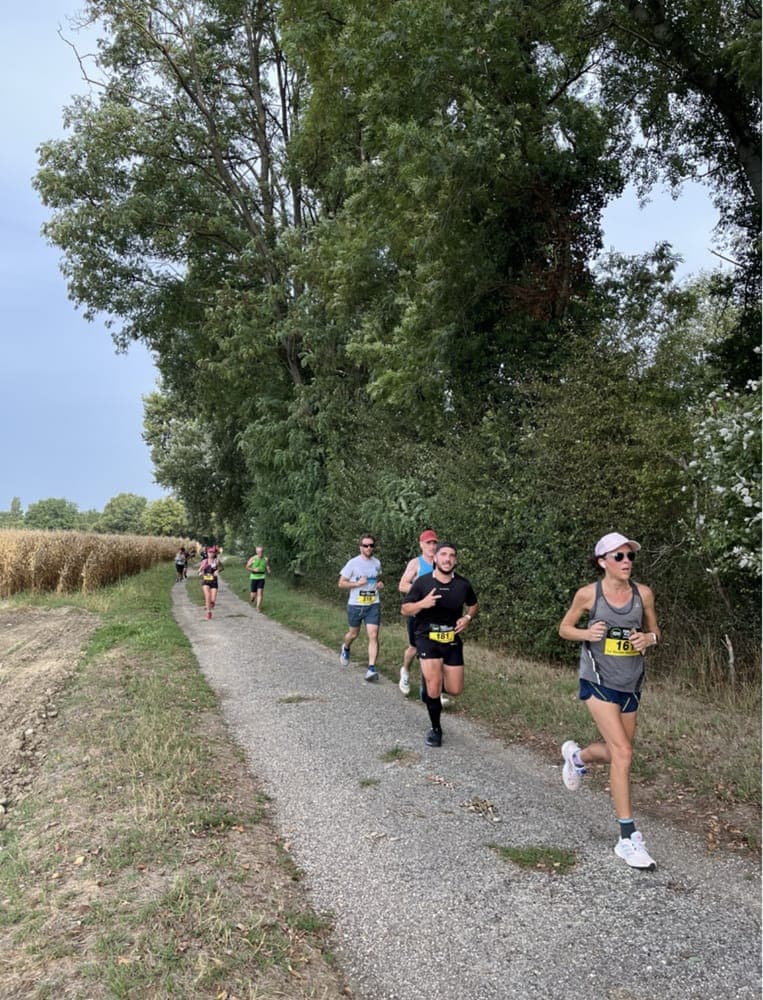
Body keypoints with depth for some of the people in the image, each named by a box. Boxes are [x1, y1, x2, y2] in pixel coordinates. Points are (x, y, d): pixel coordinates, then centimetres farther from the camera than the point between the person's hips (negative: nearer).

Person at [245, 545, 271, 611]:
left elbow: (267, 566, 13)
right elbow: (247, 567, 1)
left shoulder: (265, 559, -2)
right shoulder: (252, 559, -8)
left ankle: (258, 607, -6)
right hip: (253, 578, -1)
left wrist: (268, 569, -10)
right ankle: (251, 598, 40)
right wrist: (253, 569, -15)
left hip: (261, 578, 1)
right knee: (253, 594, 4)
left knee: (259, 593, -10)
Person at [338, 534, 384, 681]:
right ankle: (345, 648, 50)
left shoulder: (377, 563, 5)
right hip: (355, 605, -2)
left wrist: (380, 584, 2)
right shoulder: (353, 563, -8)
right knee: (353, 634, 17)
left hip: (373, 605, 2)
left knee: (373, 636, -11)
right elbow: (341, 584, -5)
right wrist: (357, 583, -19)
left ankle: (371, 669, -11)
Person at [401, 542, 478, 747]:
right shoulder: (422, 582, -10)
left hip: (452, 640, 3)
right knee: (434, 687, -15)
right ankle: (436, 729, 8)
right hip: (428, 638, -3)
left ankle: (430, 680, 38)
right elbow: (404, 609, -5)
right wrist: (422, 603, -24)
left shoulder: (463, 584, -3)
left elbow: (473, 605, 16)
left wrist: (467, 618, -5)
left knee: (455, 690, 4)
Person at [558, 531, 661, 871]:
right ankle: (628, 838, -3)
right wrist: (586, 633, -17)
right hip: (598, 680, -4)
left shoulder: (643, 593, -2)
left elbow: (655, 632, 11)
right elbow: (564, 628, 3)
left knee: (617, 752, 14)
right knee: (623, 752, -13)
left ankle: (577, 756, 48)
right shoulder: (588, 594, -9)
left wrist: (649, 638, -13)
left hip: (631, 683, 5)